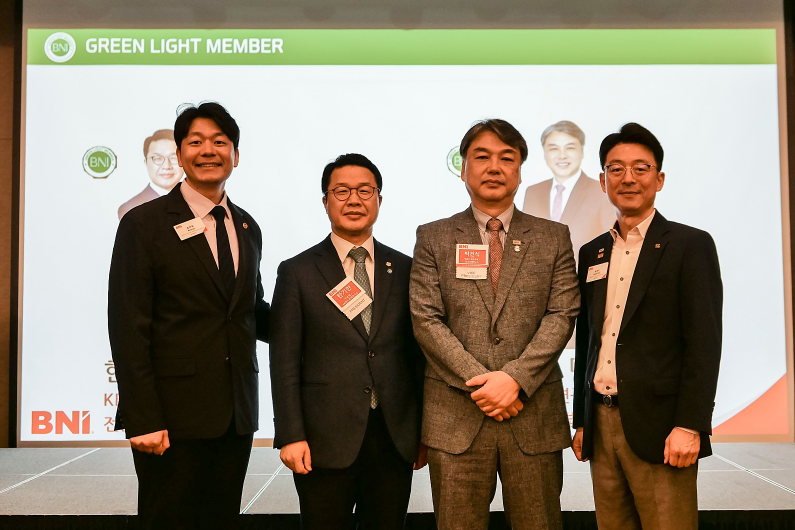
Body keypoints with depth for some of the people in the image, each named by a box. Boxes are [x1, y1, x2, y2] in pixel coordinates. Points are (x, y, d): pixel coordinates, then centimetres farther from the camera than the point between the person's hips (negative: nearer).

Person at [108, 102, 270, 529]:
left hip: (236, 414, 5)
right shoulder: (144, 223, -5)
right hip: (174, 414, -5)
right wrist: (142, 421, -15)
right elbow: (129, 328, -9)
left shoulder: (248, 229, 13)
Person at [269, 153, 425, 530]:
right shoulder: (297, 272, 1)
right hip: (325, 441, -2)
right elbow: (284, 361, -3)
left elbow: (418, 354, 8)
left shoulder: (405, 270, 7)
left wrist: (425, 432, 6)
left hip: (395, 438, 2)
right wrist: (290, 436, -8)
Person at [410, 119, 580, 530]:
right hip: (454, 417, 0)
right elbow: (426, 319, -2)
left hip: (535, 415, 1)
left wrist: (515, 379, -13)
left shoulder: (554, 238, 9)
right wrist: (478, 383, -11)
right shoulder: (433, 238, 7)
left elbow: (561, 316, 0)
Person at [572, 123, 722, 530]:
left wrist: (690, 425, -16)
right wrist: (581, 421, 14)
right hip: (602, 426, 5)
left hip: (658, 427, -5)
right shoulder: (592, 253, 15)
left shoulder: (690, 245, -1)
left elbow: (704, 341, -8)